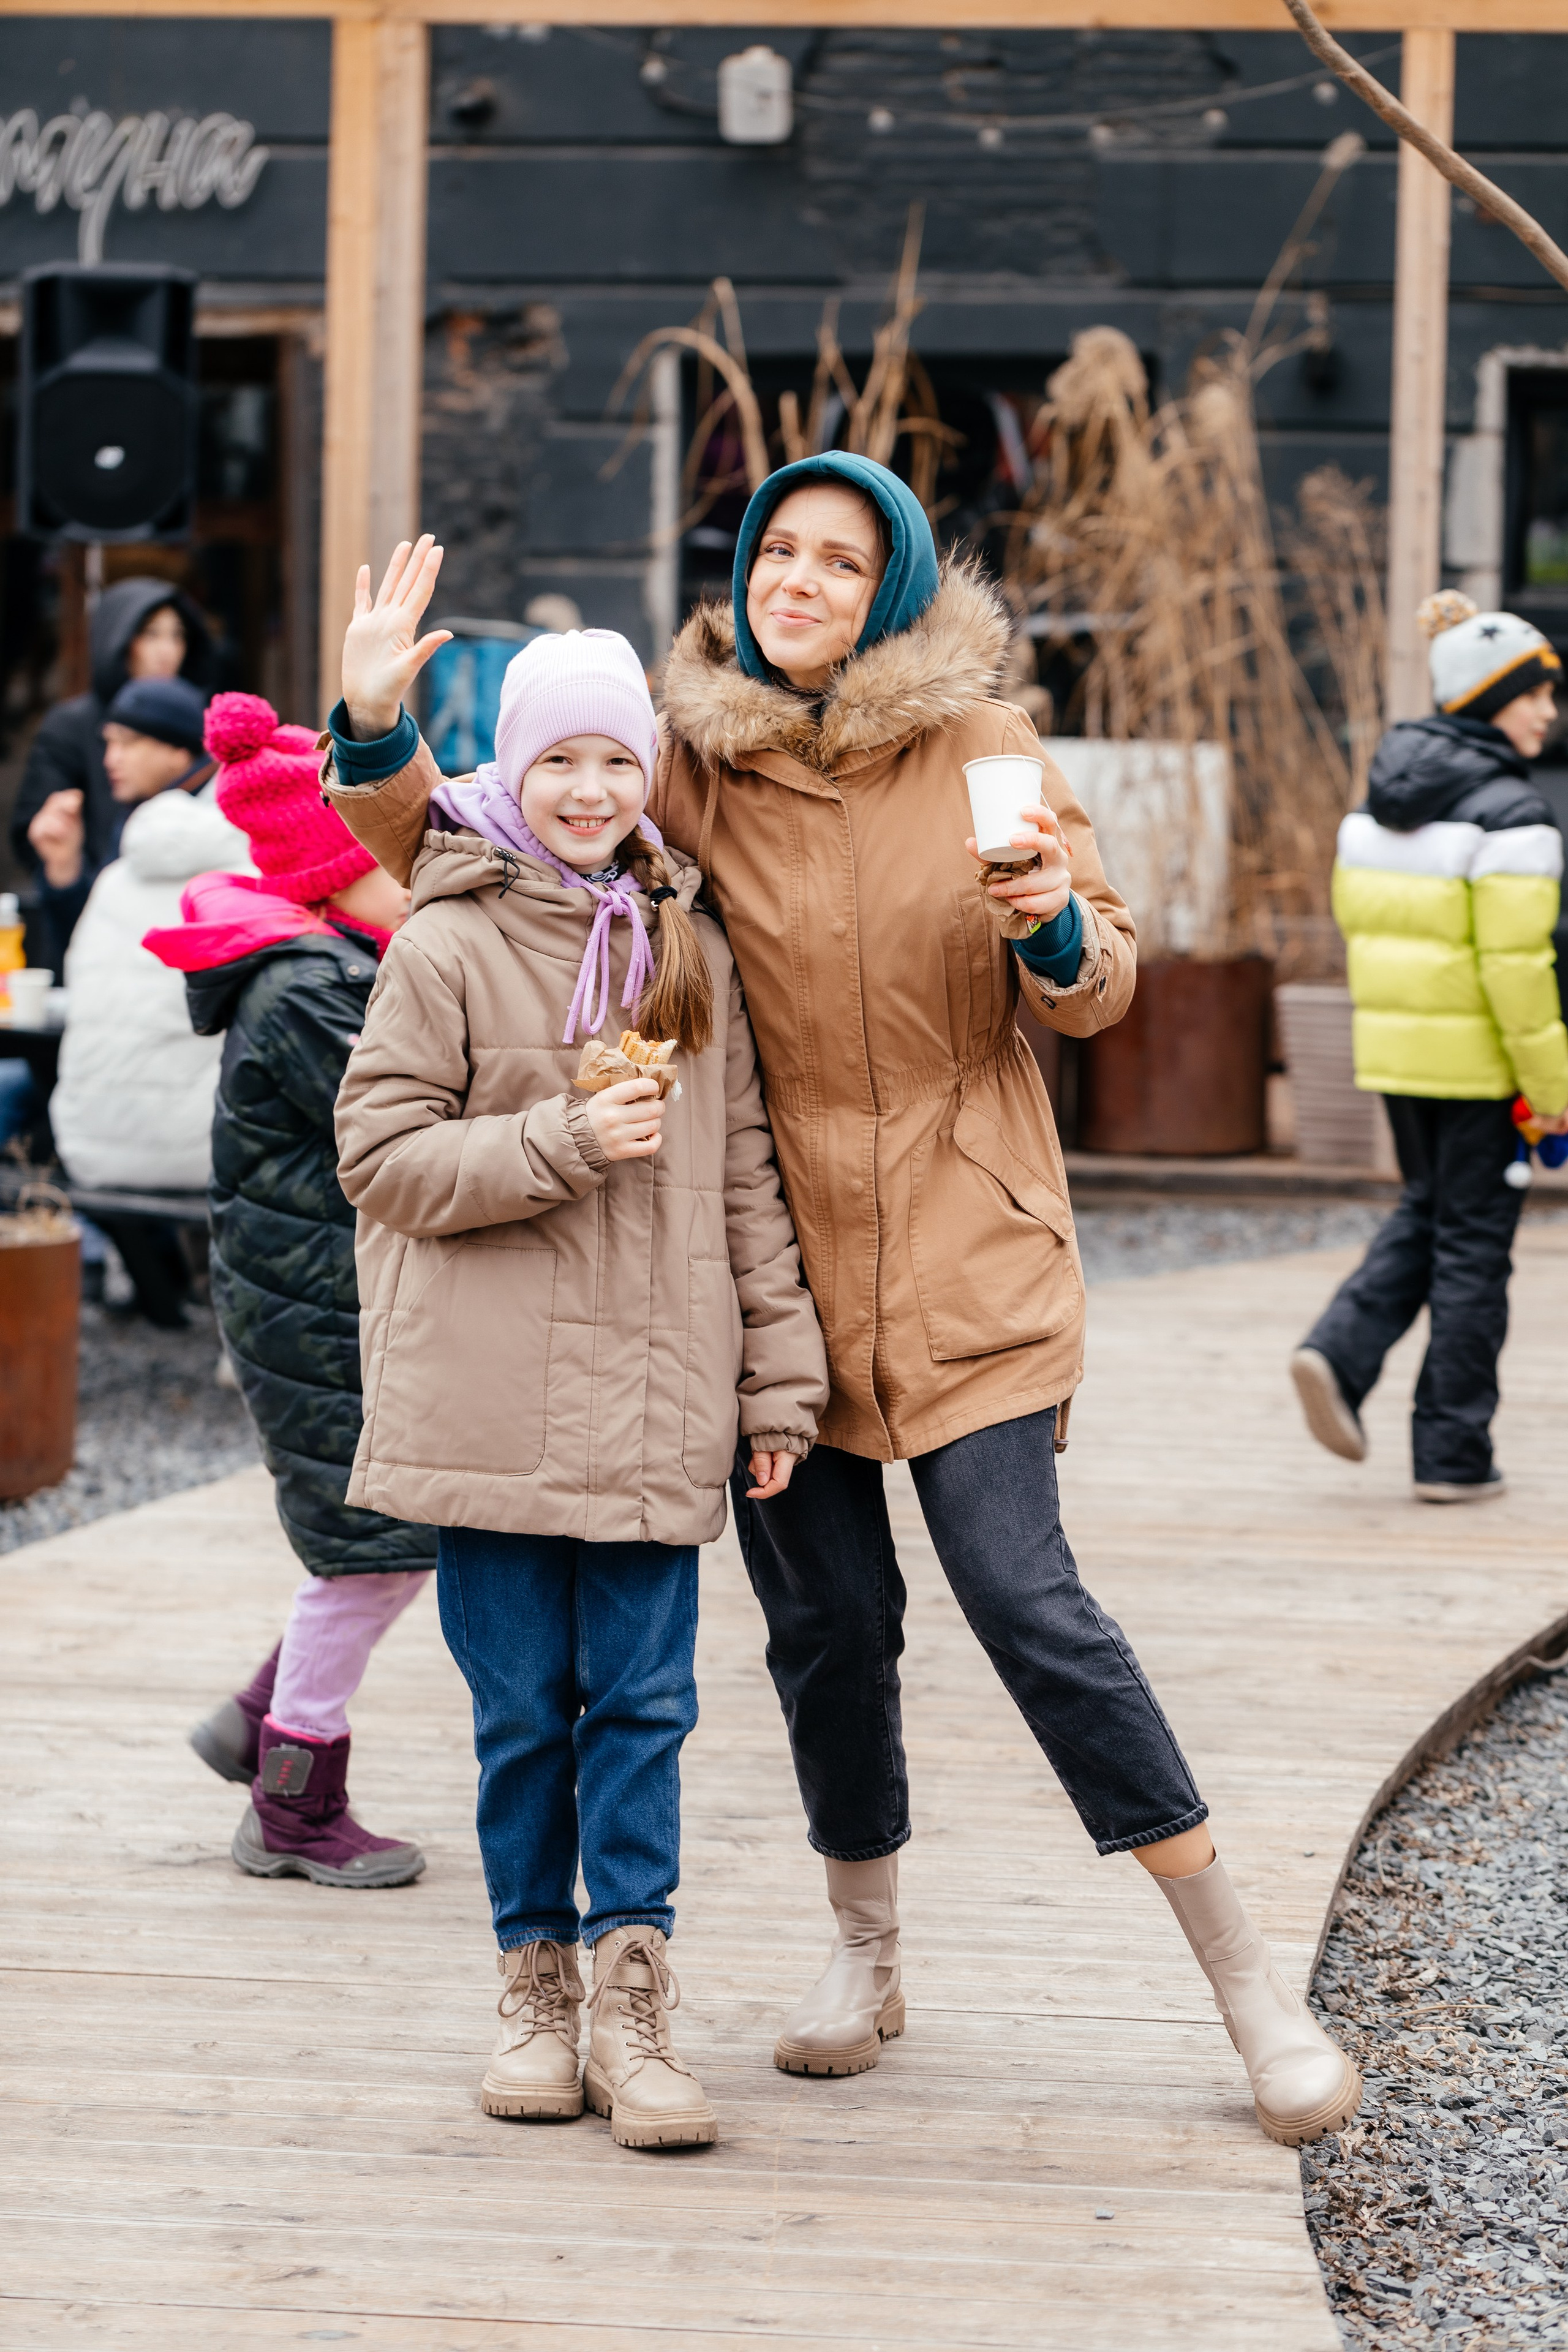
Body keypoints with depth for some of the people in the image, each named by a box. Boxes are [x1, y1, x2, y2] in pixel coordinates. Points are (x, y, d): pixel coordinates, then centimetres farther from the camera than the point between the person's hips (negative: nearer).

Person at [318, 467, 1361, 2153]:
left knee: (1025, 1597, -12)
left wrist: (1056, 932, -17)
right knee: (826, 1620, 8)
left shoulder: (979, 747, 0)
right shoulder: (690, 764, 2)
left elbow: (1100, 986, 6)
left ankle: (1247, 1982, -2)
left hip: (966, 1255, -2)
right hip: (781, 1258, 2)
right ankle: (865, 1958, 33)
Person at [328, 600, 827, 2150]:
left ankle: (633, 2006, 3)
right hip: (490, 1403, -2)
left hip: (654, 1400, 3)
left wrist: (779, 1375, 9)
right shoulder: (448, 947, -2)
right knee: (523, 1705, 5)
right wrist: (565, 1141, -16)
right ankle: (537, 1986, 17)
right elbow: (380, 1155, -6)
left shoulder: (689, 947, 10)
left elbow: (742, 1175, 13)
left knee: (643, 1700, 0)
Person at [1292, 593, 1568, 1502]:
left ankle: (1341, 1352, 0)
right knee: (1474, 1242, 3)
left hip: (1391, 1050, 7)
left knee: (1426, 1215, 22)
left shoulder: (1379, 803, 8)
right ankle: (1453, 1454, 8)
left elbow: (1358, 919, 13)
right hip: (1480, 1061, -7)